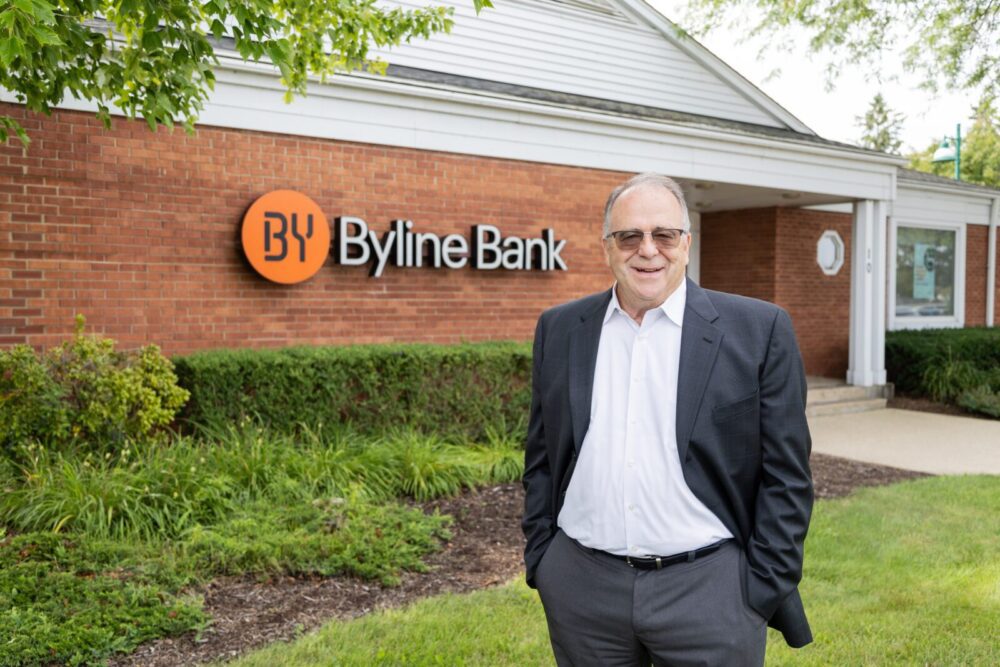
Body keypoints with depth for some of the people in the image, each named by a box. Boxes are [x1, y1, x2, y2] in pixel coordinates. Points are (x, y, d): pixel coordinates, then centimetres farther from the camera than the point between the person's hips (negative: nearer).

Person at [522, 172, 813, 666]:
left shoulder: (758, 330, -5)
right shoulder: (560, 330, 4)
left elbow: (785, 474, -4)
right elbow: (541, 458, 9)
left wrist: (766, 589, -5)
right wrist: (539, 560, 7)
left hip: (709, 589, -2)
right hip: (582, 588, 3)